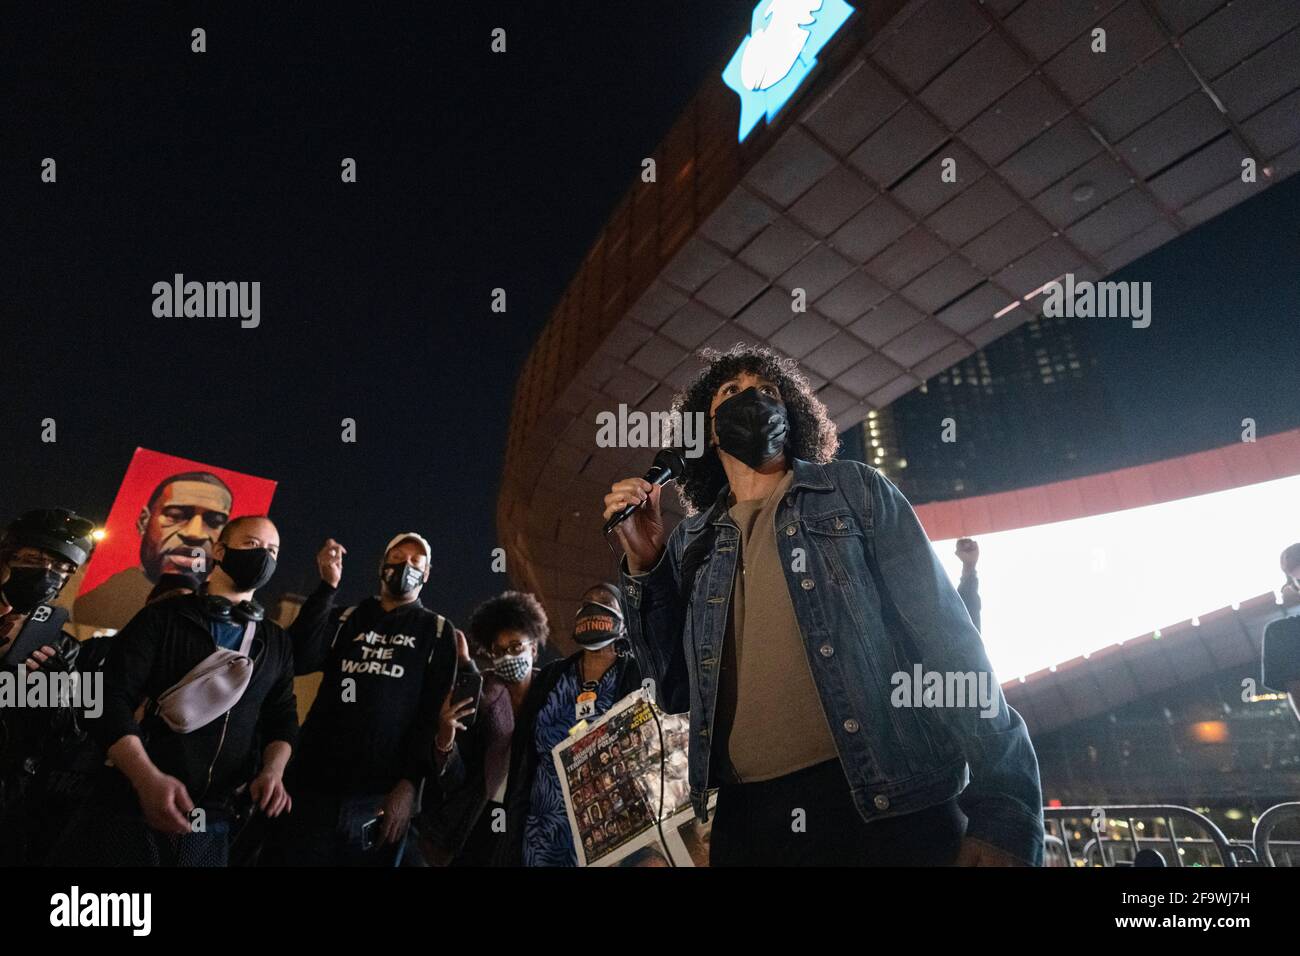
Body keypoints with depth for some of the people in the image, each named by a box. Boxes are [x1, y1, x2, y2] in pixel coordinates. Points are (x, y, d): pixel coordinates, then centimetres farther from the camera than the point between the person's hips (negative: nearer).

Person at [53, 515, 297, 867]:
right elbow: (112, 700, -10)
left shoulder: (277, 644, 11)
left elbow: (282, 719, 13)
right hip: (131, 807, -3)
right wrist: (148, 779, -23)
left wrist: (273, 770, -8)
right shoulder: (163, 618, -1)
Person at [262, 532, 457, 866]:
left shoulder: (437, 631, 7)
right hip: (315, 784, 2)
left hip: (381, 793, -2)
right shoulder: (346, 619, 15)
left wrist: (409, 783, -11)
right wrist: (328, 587, -7)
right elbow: (298, 660, -3)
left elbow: (435, 712, -1)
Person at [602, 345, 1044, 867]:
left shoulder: (855, 490, 5)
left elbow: (945, 638, -3)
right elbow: (677, 688, 9)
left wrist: (1003, 809, -12)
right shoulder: (692, 541, 11)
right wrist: (645, 564, -3)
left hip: (891, 806, -2)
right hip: (747, 819, 3)